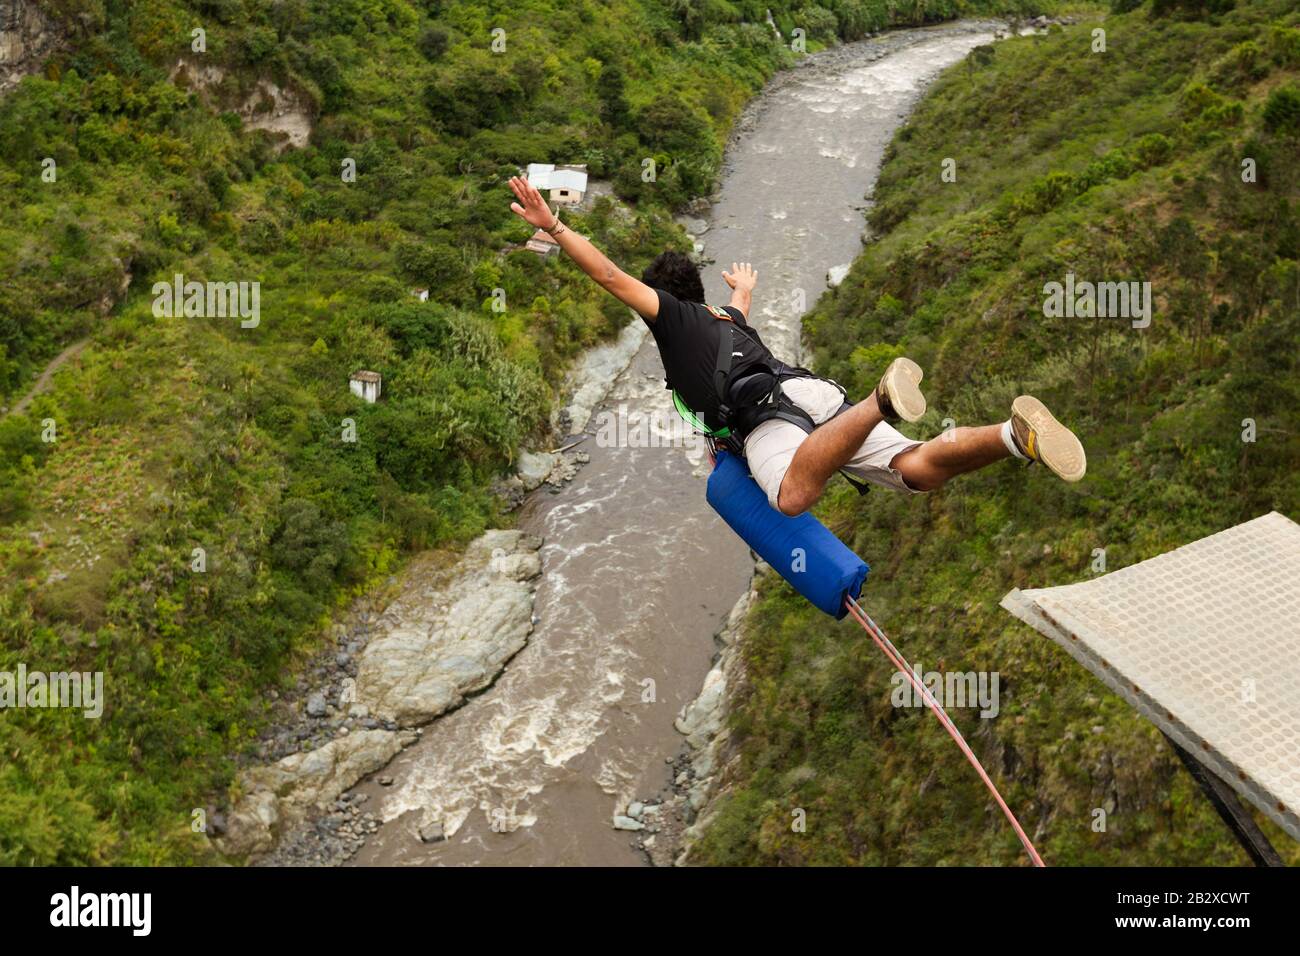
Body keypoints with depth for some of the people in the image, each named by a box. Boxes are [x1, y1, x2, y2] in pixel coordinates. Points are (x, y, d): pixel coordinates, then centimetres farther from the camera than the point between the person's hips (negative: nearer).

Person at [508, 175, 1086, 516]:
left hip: (763, 409, -7)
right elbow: (741, 300, 68)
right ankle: (1013, 436, -33)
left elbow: (609, 275, 14)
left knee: (794, 497, -38)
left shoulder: (670, 313, 24)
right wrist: (743, 284, 91)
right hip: (816, 391, 7)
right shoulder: (729, 317, 42)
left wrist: (552, 227, 16)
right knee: (918, 469, -8)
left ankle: (883, 403, -54)